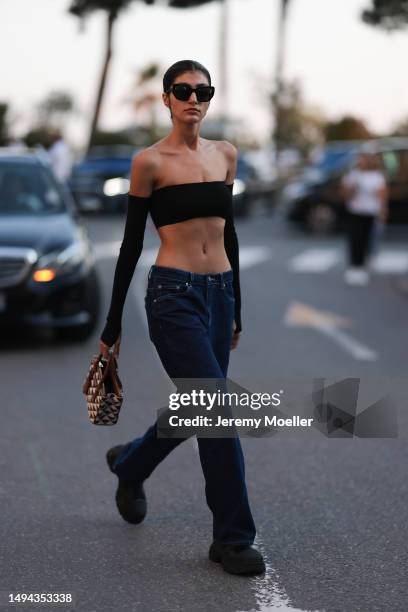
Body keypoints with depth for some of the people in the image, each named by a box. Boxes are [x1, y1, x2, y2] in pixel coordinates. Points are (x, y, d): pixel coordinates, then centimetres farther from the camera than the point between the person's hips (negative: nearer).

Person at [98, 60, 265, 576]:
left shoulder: (225, 154, 11)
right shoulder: (150, 161, -6)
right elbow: (131, 243, -3)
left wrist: (236, 307, 19)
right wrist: (112, 325, -1)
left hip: (219, 293, 7)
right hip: (173, 294, -6)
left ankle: (129, 462, 45)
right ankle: (233, 538, 3)